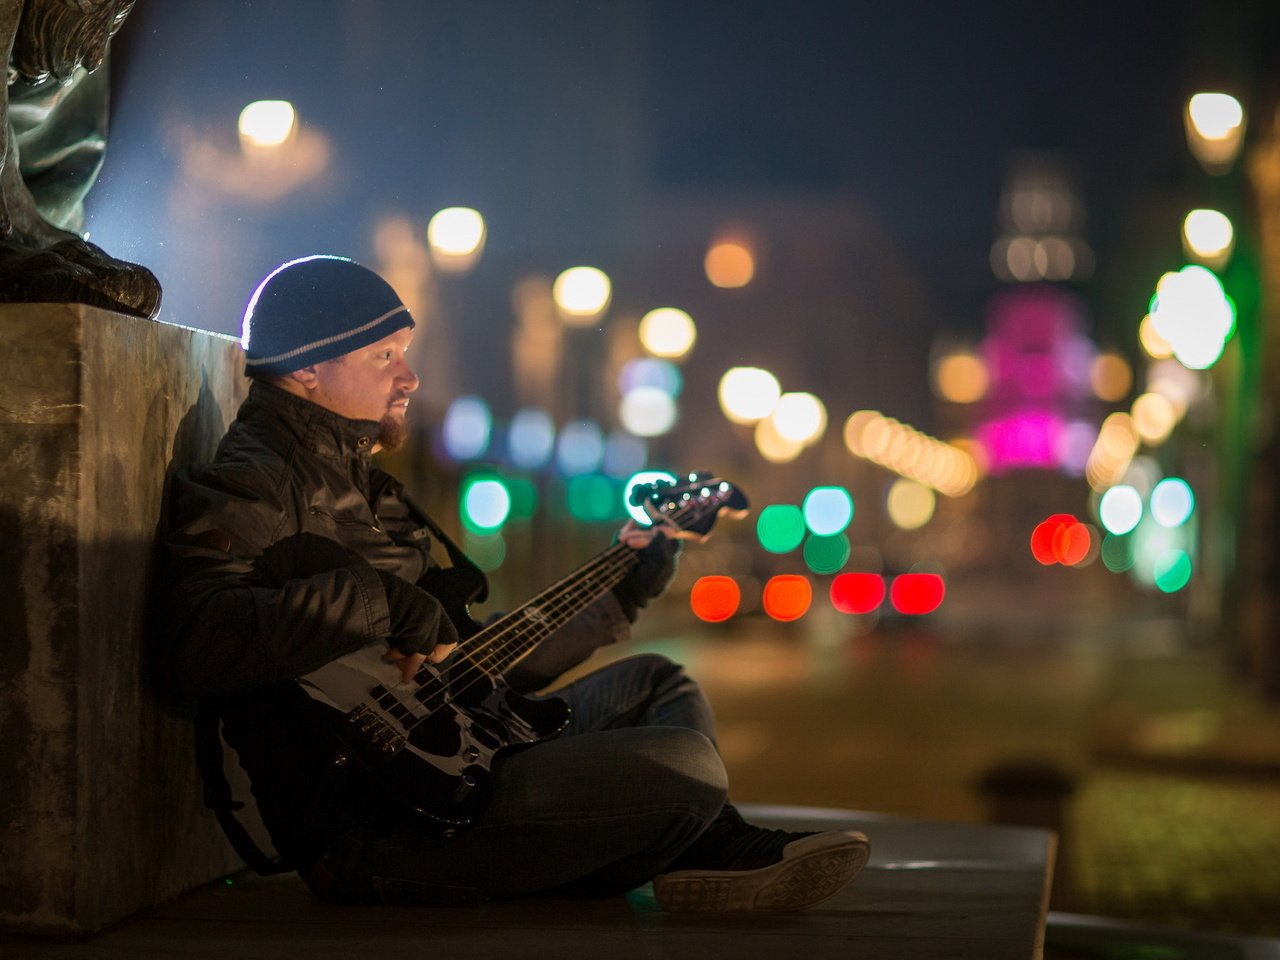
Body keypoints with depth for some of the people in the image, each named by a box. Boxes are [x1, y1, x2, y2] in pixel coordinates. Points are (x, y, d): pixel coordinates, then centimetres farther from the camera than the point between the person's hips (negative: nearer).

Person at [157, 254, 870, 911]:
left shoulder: (359, 485, 23)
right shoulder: (249, 489, -9)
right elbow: (197, 644, -31)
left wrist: (623, 597, 23)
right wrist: (374, 600, -28)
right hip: (376, 830, -11)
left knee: (656, 683, 24)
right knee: (688, 767, -21)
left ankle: (716, 858, 7)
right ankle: (724, 853, 12)